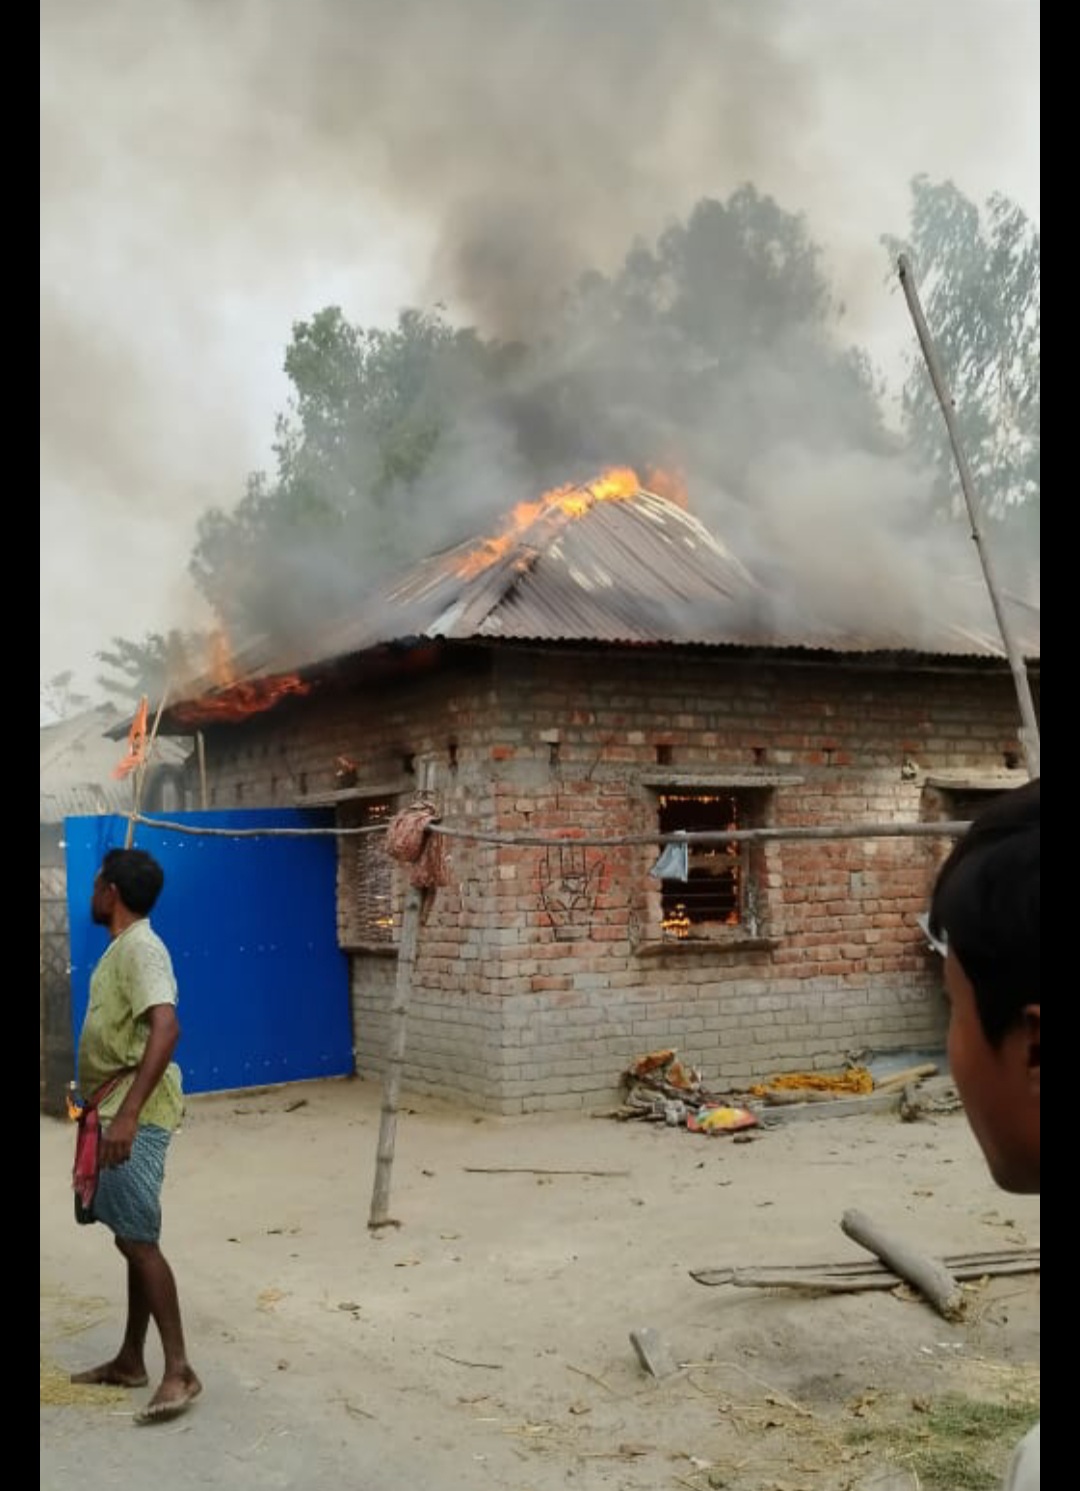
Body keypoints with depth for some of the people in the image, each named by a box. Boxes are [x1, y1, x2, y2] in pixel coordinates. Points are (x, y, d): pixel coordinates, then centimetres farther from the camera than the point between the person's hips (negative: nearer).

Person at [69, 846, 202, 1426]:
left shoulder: (141, 947, -16)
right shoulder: (120, 946, 16)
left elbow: (166, 1028, -30)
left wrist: (127, 1113, -34)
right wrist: (110, 1110, 29)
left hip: (136, 1114, -10)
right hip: (118, 1109, 10)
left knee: (137, 1239, -10)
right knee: (132, 1238, 14)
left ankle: (179, 1371, -7)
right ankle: (130, 1360, 23)